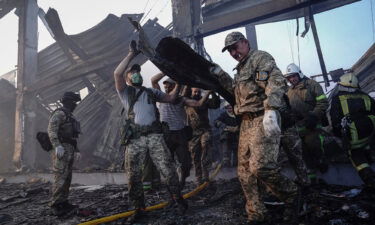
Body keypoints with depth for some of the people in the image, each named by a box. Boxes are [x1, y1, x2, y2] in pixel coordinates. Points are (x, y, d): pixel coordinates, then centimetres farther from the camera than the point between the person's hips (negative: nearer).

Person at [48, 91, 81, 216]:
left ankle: (63, 202, 18)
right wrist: (57, 146, -29)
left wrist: (77, 150, 23)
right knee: (60, 178, -10)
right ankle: (55, 205, -4)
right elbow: (51, 129, -20)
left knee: (67, 178, 11)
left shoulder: (70, 116, 22)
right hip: (62, 149, -9)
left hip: (70, 150, 9)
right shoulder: (59, 113, -6)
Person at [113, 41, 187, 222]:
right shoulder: (125, 91, 12)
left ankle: (178, 199, 14)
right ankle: (139, 208, 18)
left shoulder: (151, 92, 25)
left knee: (168, 169, -4)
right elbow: (117, 73, -6)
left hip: (154, 135, 2)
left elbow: (170, 98, 24)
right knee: (133, 175, 3)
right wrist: (131, 54, -1)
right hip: (135, 138, -1)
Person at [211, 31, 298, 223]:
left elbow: (277, 83, -16)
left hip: (263, 121, -9)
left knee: (260, 167, -18)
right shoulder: (240, 69, 26)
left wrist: (270, 111, -29)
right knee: (245, 171, 7)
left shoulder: (261, 58, -1)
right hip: (247, 123, 9)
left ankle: (290, 195, 10)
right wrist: (220, 75, 22)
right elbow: (236, 92, 28)